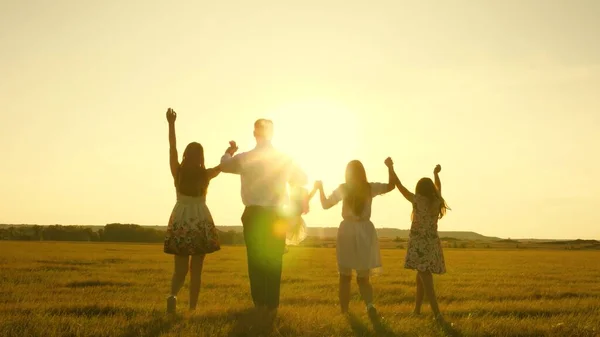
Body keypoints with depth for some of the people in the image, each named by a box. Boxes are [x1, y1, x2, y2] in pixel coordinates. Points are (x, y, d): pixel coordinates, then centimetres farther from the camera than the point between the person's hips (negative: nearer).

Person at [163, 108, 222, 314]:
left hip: (180, 221, 1)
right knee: (196, 270, 5)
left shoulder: (178, 172, -3)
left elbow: (172, 148, -1)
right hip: (201, 222, -1)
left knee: (180, 268, 7)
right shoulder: (205, 175, -3)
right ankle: (192, 308, 3)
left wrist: (171, 124, 1)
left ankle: (173, 295, -22)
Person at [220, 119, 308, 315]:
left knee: (256, 261, 8)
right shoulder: (284, 159, 0)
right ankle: (272, 306, 11)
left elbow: (224, 164, 16)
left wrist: (230, 151, 37)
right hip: (276, 216, 1)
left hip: (254, 215, -1)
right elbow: (302, 179, 15)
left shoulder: (245, 158, -5)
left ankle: (260, 304, 8)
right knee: (274, 262, 9)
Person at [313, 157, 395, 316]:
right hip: (365, 231, 1)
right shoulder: (370, 187, -1)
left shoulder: (343, 189, -3)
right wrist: (390, 167, 18)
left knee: (345, 276, 11)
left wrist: (320, 188, 19)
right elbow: (391, 186, 13)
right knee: (363, 277, 8)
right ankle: (369, 304, -18)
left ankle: (344, 312, 10)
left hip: (347, 231, -1)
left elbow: (325, 205, 6)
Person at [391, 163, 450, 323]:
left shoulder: (417, 200, -6)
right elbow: (438, 188, 27)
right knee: (421, 277, 19)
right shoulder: (437, 201, 6)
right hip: (432, 244, 6)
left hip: (419, 244, -5)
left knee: (426, 280, -10)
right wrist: (436, 173, 43)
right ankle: (417, 309, 29)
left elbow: (400, 186, 0)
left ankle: (437, 314, -18)